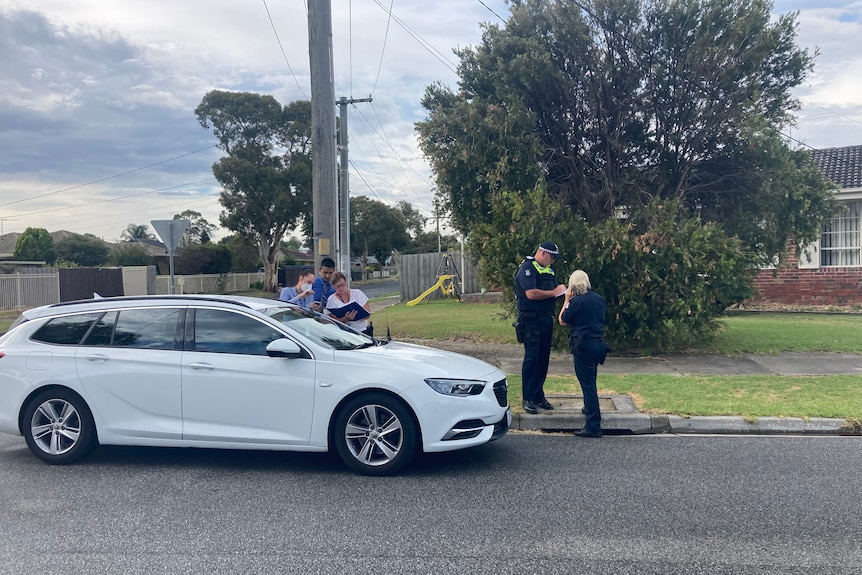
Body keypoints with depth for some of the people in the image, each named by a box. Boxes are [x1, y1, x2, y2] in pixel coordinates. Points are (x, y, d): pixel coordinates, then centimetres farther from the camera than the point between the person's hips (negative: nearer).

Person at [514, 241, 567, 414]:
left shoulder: (549, 270, 17)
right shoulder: (527, 268, -11)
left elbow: (553, 290, 22)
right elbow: (531, 293, -23)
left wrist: (562, 291, 0)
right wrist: (554, 292, -14)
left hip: (546, 320, 8)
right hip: (531, 320, -8)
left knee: (543, 359, 11)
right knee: (531, 358, -6)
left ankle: (538, 395, 21)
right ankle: (528, 399, 1)